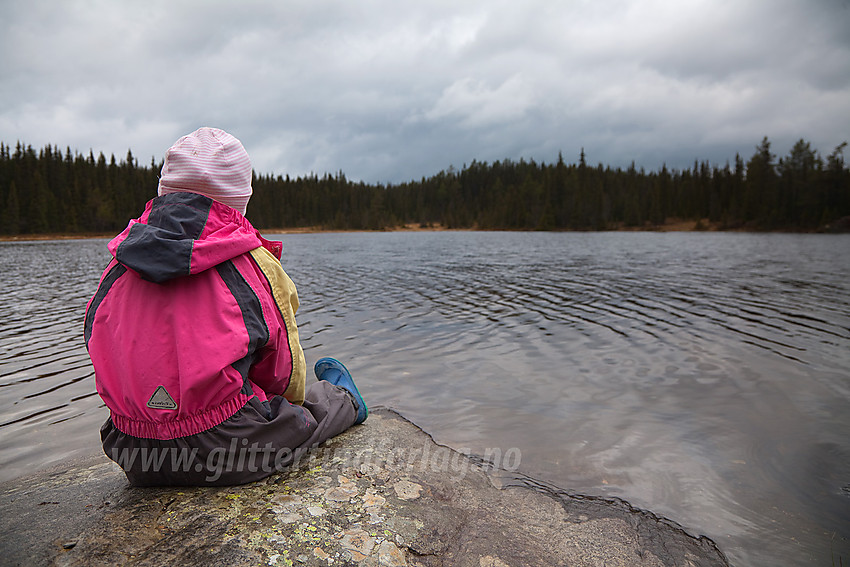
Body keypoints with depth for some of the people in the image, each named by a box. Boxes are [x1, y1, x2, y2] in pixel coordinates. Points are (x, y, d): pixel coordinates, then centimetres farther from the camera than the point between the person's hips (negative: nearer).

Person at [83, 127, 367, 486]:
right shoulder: (255, 265, -13)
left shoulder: (118, 267, 0)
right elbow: (285, 375, -3)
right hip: (229, 456, -5)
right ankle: (343, 399, 49)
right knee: (311, 408, 21)